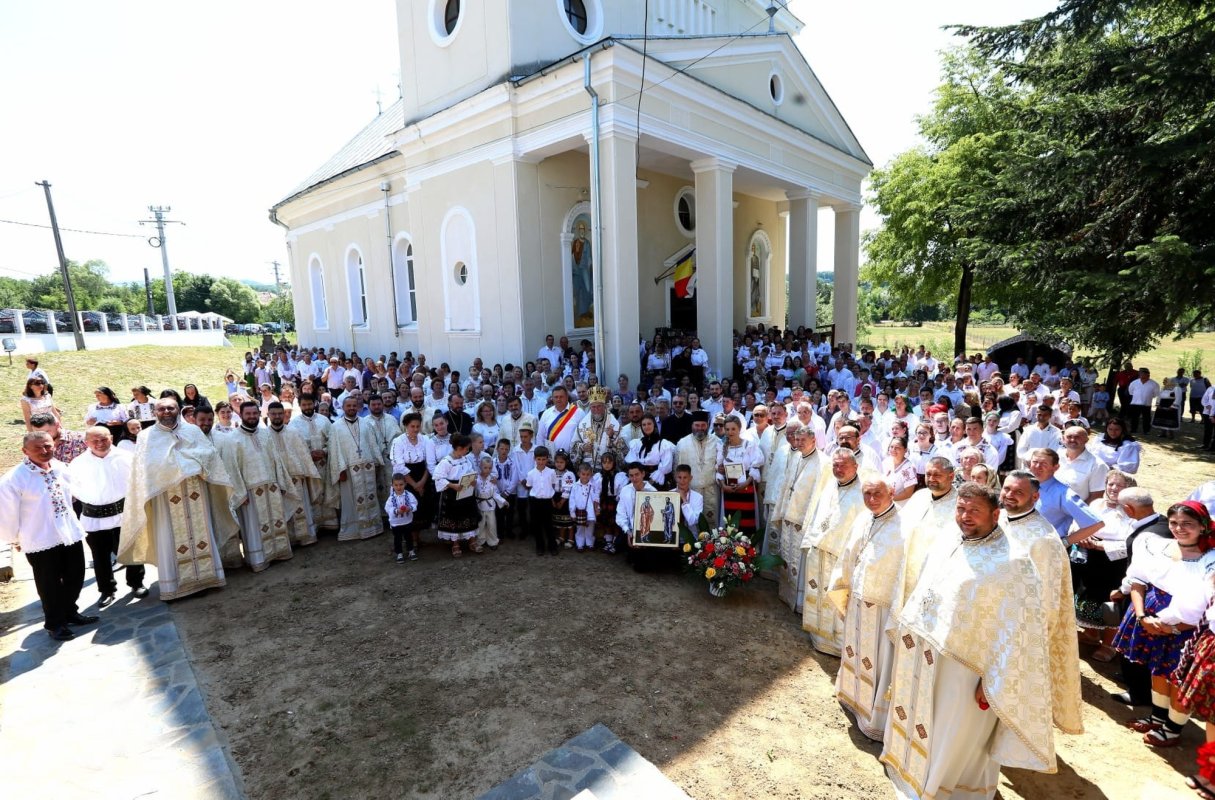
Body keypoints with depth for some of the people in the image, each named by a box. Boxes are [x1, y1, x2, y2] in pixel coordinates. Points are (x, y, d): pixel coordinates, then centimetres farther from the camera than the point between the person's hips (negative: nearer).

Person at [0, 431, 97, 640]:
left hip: (71, 534, 5)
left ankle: (70, 612, 39)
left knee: (75, 579, 17)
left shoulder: (61, 468, -3)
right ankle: (55, 623, 30)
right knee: (49, 585, 11)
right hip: (40, 541, -5)